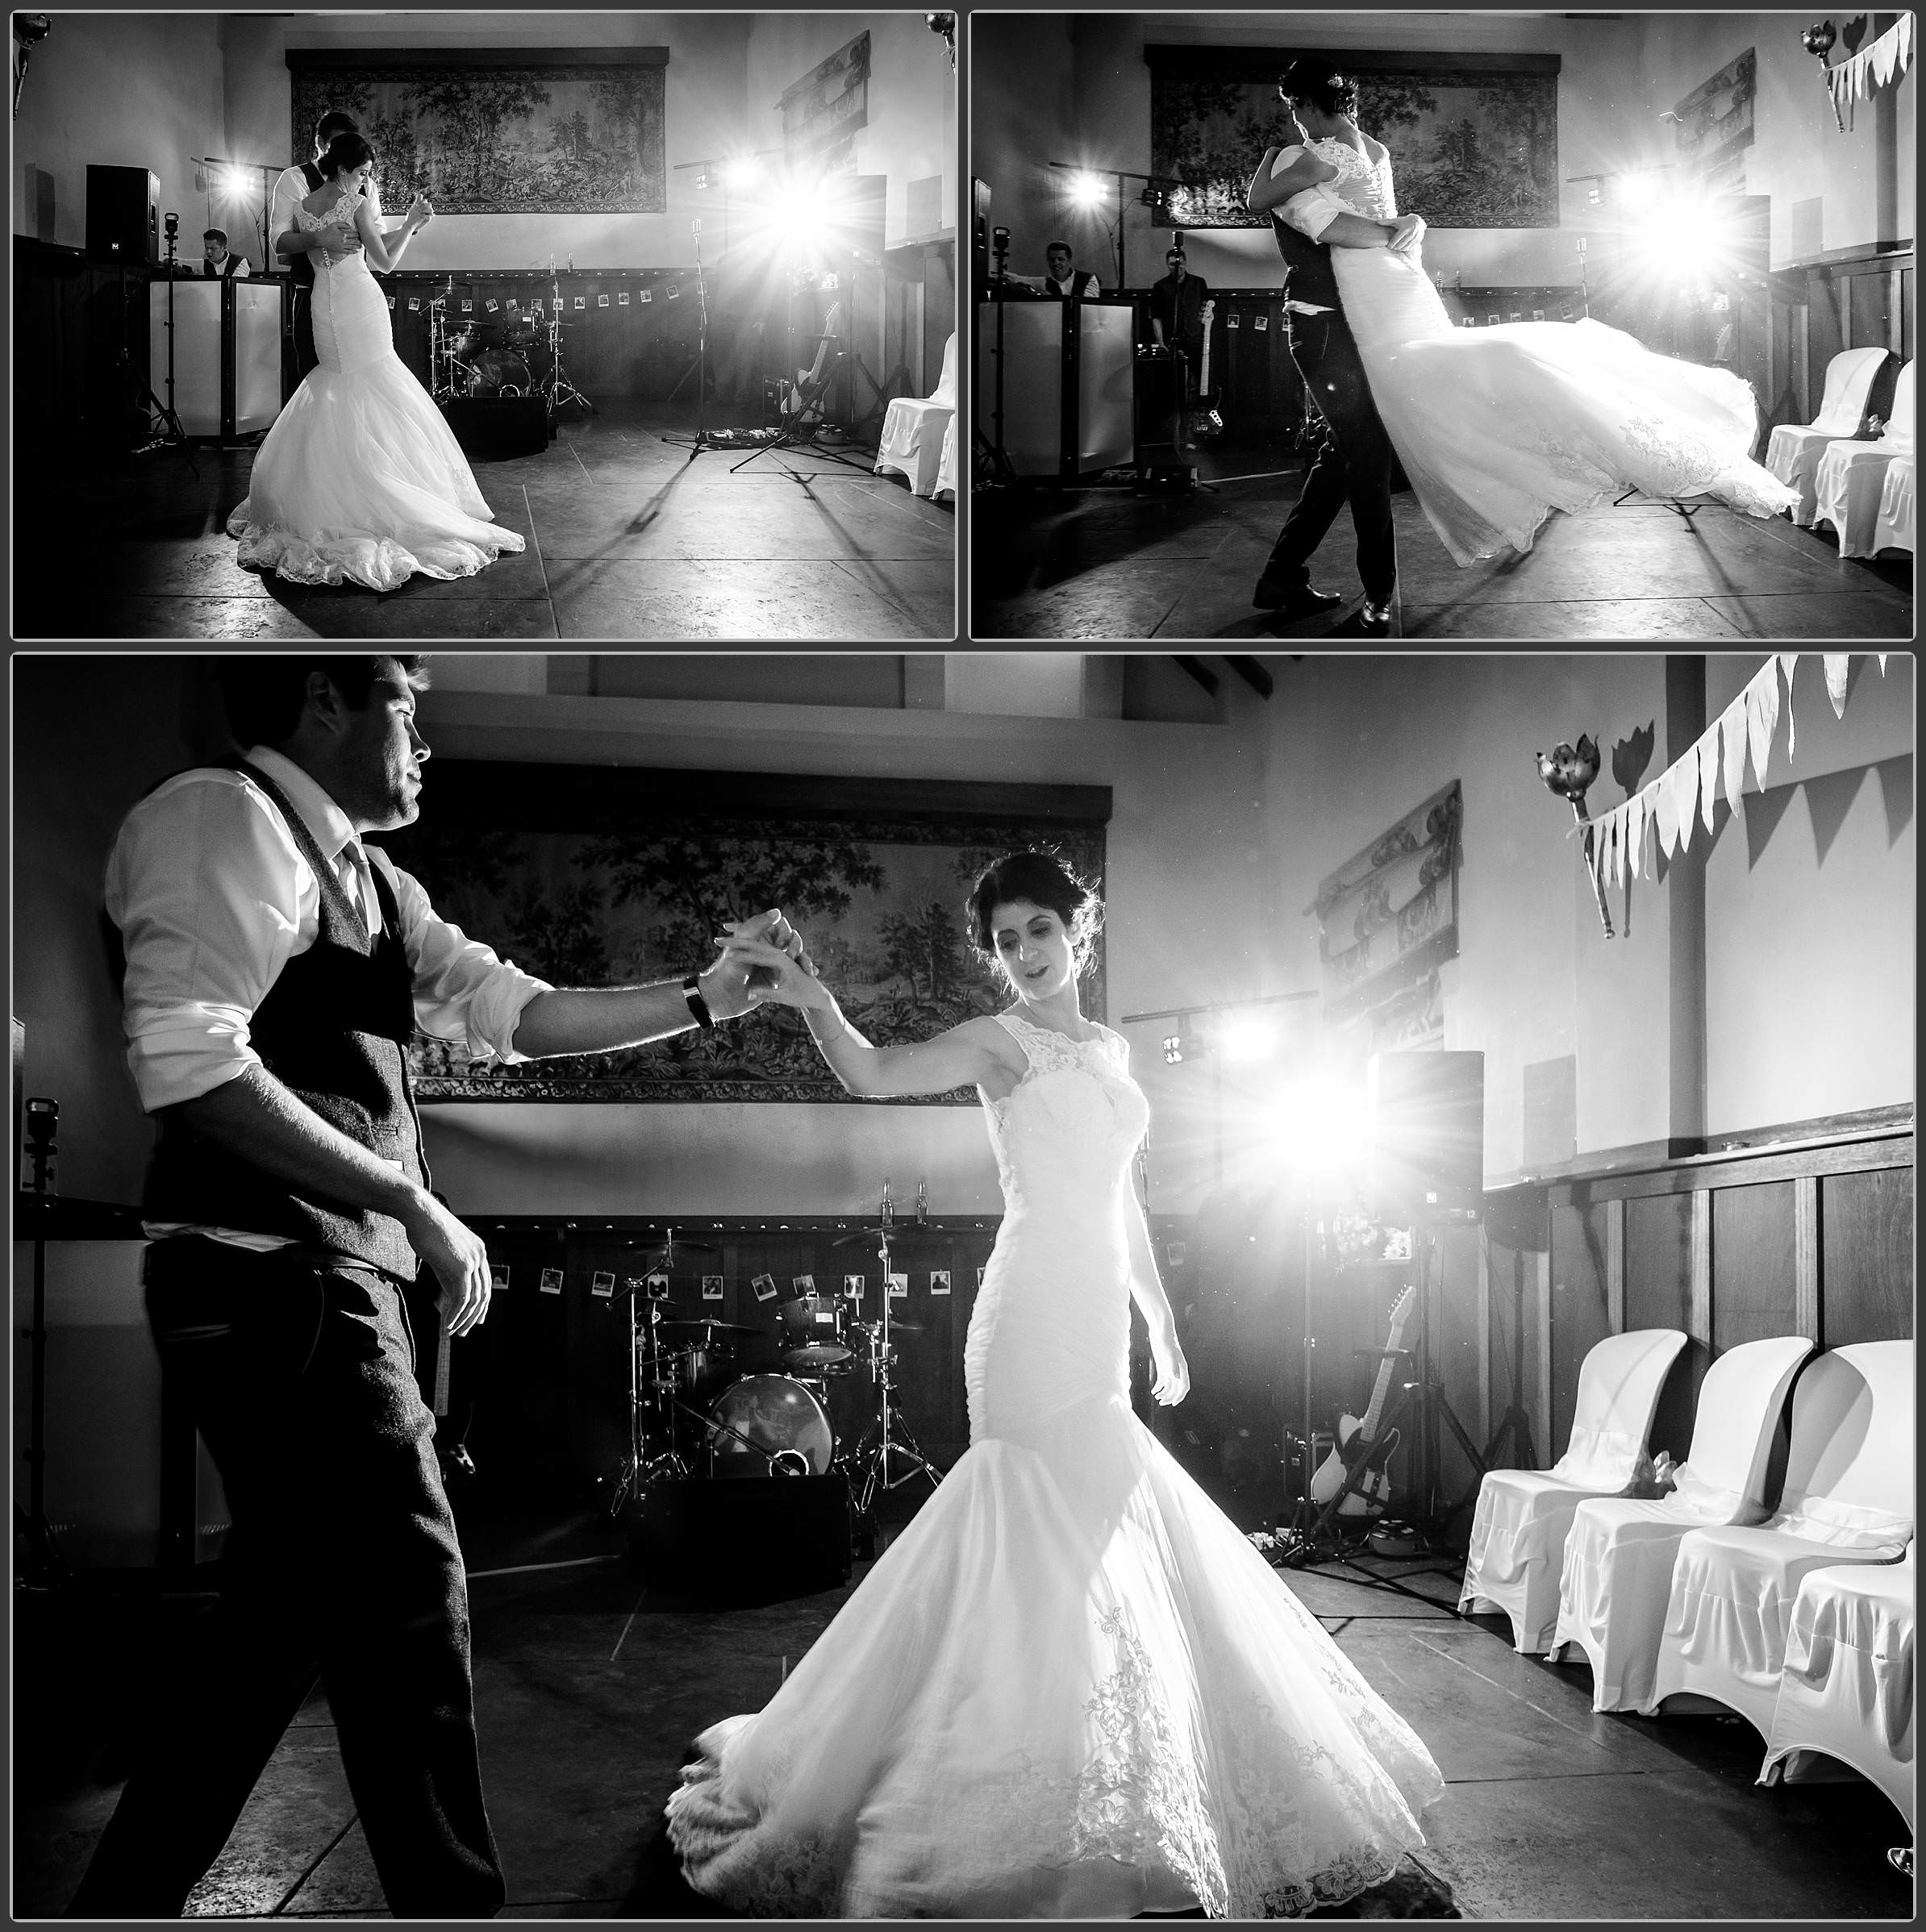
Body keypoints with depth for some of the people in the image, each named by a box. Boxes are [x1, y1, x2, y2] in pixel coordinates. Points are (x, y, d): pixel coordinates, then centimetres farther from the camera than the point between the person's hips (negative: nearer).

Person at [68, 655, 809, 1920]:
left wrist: (704, 999, 10)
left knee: (289, 1604, 16)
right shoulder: (227, 820, -11)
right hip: (277, 1278, -10)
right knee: (405, 1596, -4)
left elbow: (516, 1012, 17)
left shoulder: (373, 886, 17)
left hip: (330, 1281, 10)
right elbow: (186, 1061, -22)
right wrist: (413, 1203, -20)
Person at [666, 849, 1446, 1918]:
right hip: (1036, 1308, -7)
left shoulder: (1108, 1050, 17)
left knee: (1044, 1538, 14)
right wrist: (817, 1003, -38)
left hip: (1096, 1314, 7)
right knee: (1066, 1530, -8)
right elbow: (874, 1074, -19)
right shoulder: (1002, 1042, -4)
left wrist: (1162, 1318, 24)